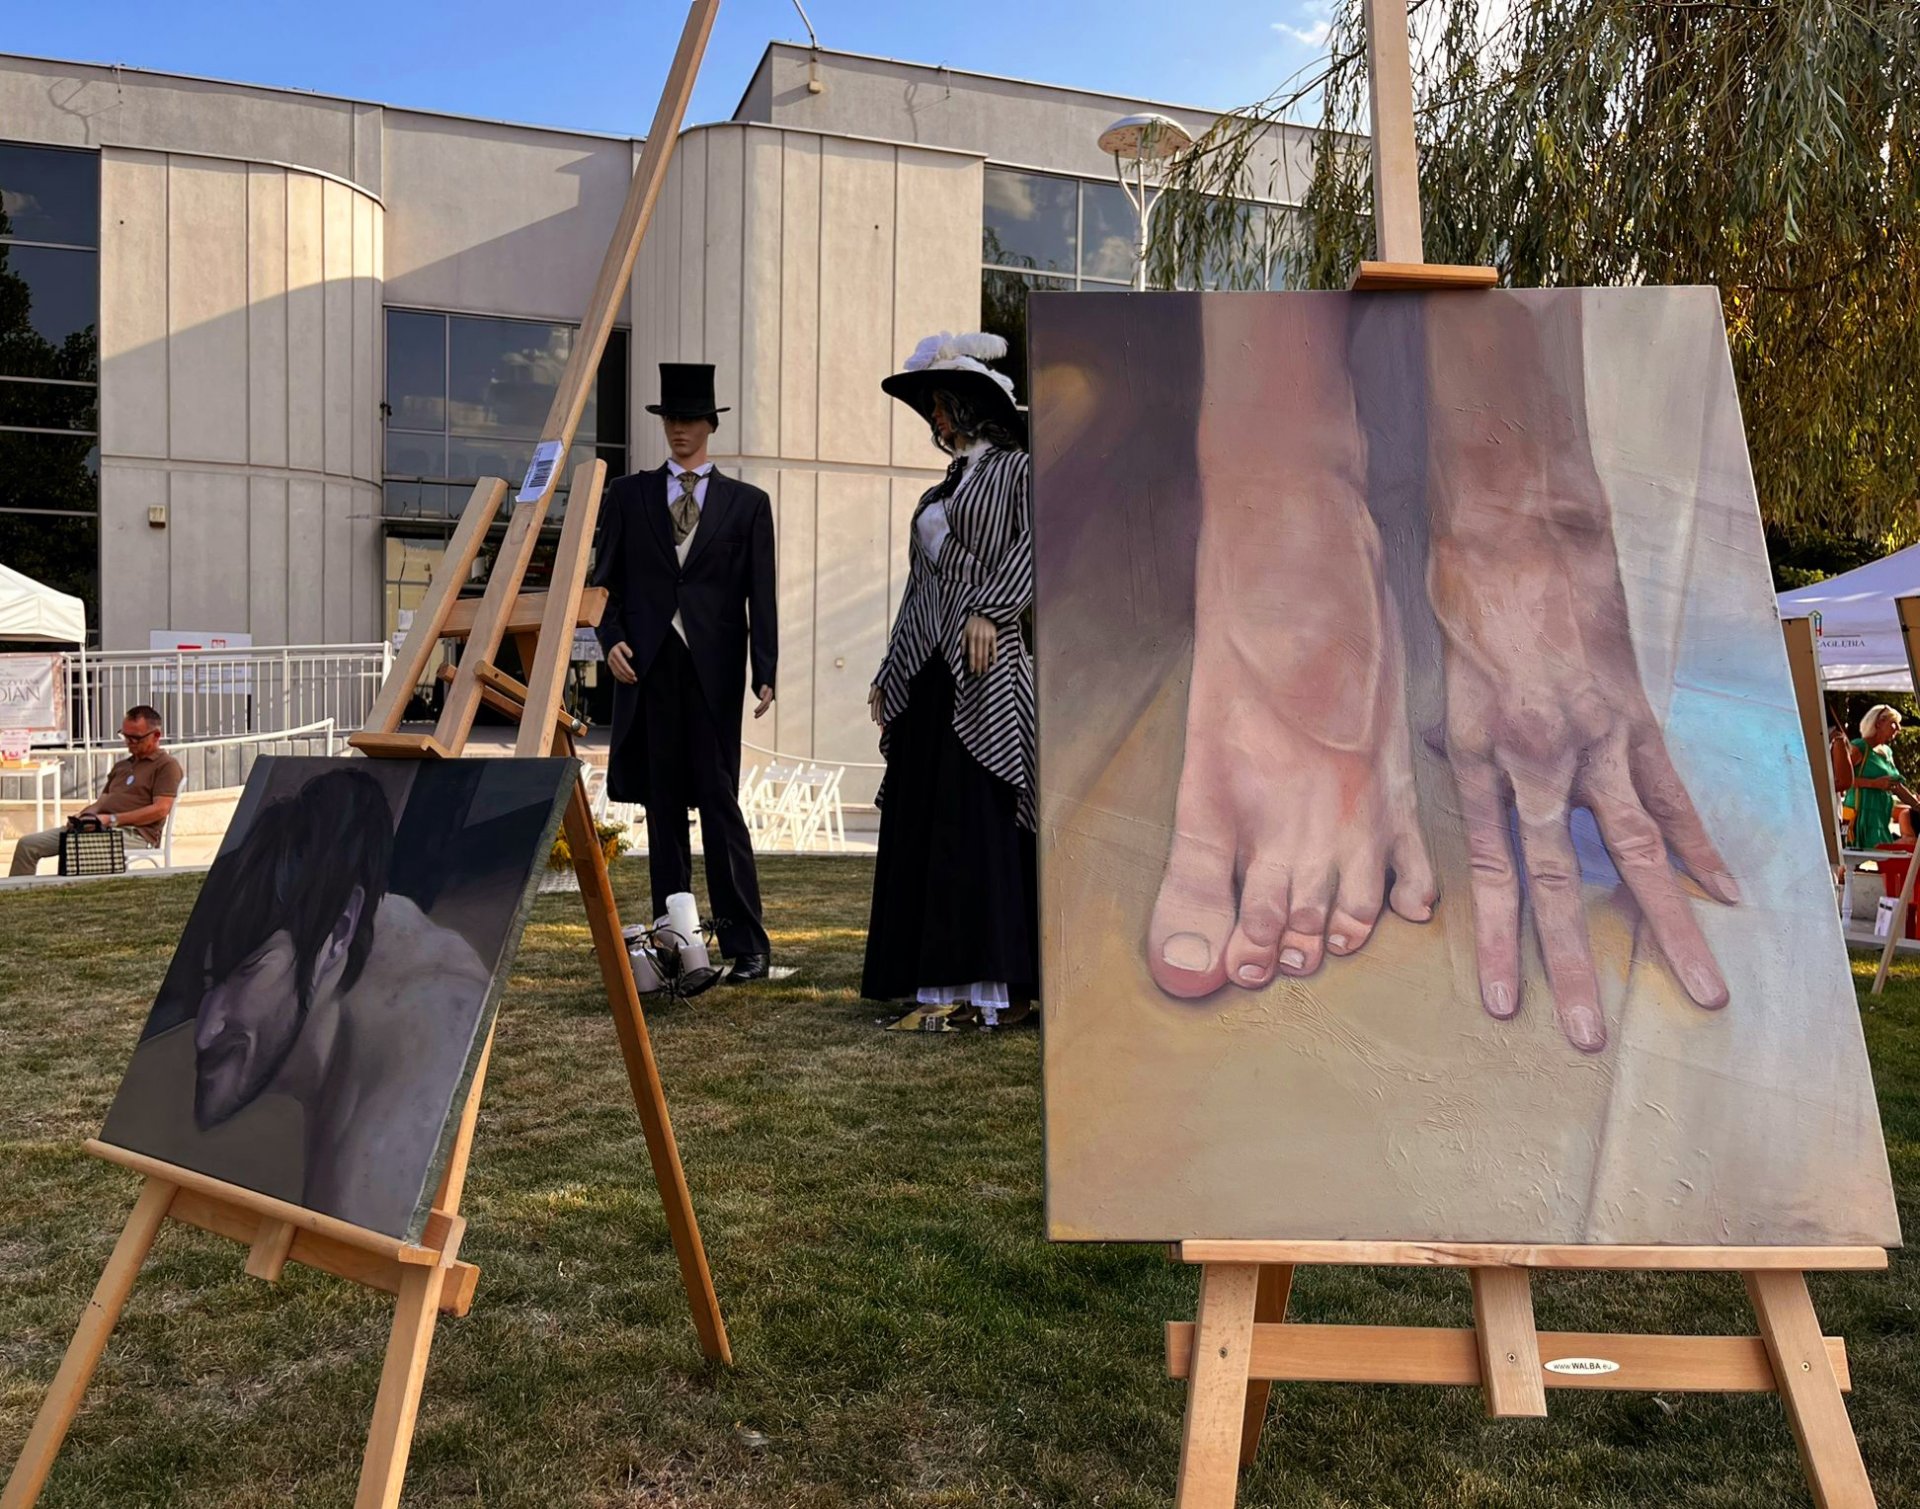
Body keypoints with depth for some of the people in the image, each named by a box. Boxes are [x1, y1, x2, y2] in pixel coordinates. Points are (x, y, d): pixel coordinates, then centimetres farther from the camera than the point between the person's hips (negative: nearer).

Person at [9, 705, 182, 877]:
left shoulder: (167, 765, 1)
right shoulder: (121, 766, 28)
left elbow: (161, 809, -11)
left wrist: (113, 819, -15)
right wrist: (84, 814, 2)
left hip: (134, 832, -9)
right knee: (28, 844, -4)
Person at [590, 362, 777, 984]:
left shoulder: (746, 503, 10)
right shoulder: (628, 494, 14)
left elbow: (761, 596, 4)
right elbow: (606, 578, 14)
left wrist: (764, 673, -6)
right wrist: (612, 640, -4)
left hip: (712, 670, -2)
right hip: (647, 666, 2)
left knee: (719, 802, -6)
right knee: (662, 808, 5)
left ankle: (747, 948, -2)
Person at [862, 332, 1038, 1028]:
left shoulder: (1016, 469, 3)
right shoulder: (943, 488, 23)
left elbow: (1036, 544, -13)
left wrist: (990, 611, -24)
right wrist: (889, 674, 22)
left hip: (982, 667, -8)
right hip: (927, 671, 8)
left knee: (980, 816, -11)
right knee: (921, 820, 4)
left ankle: (999, 981, -6)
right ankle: (944, 981, 10)